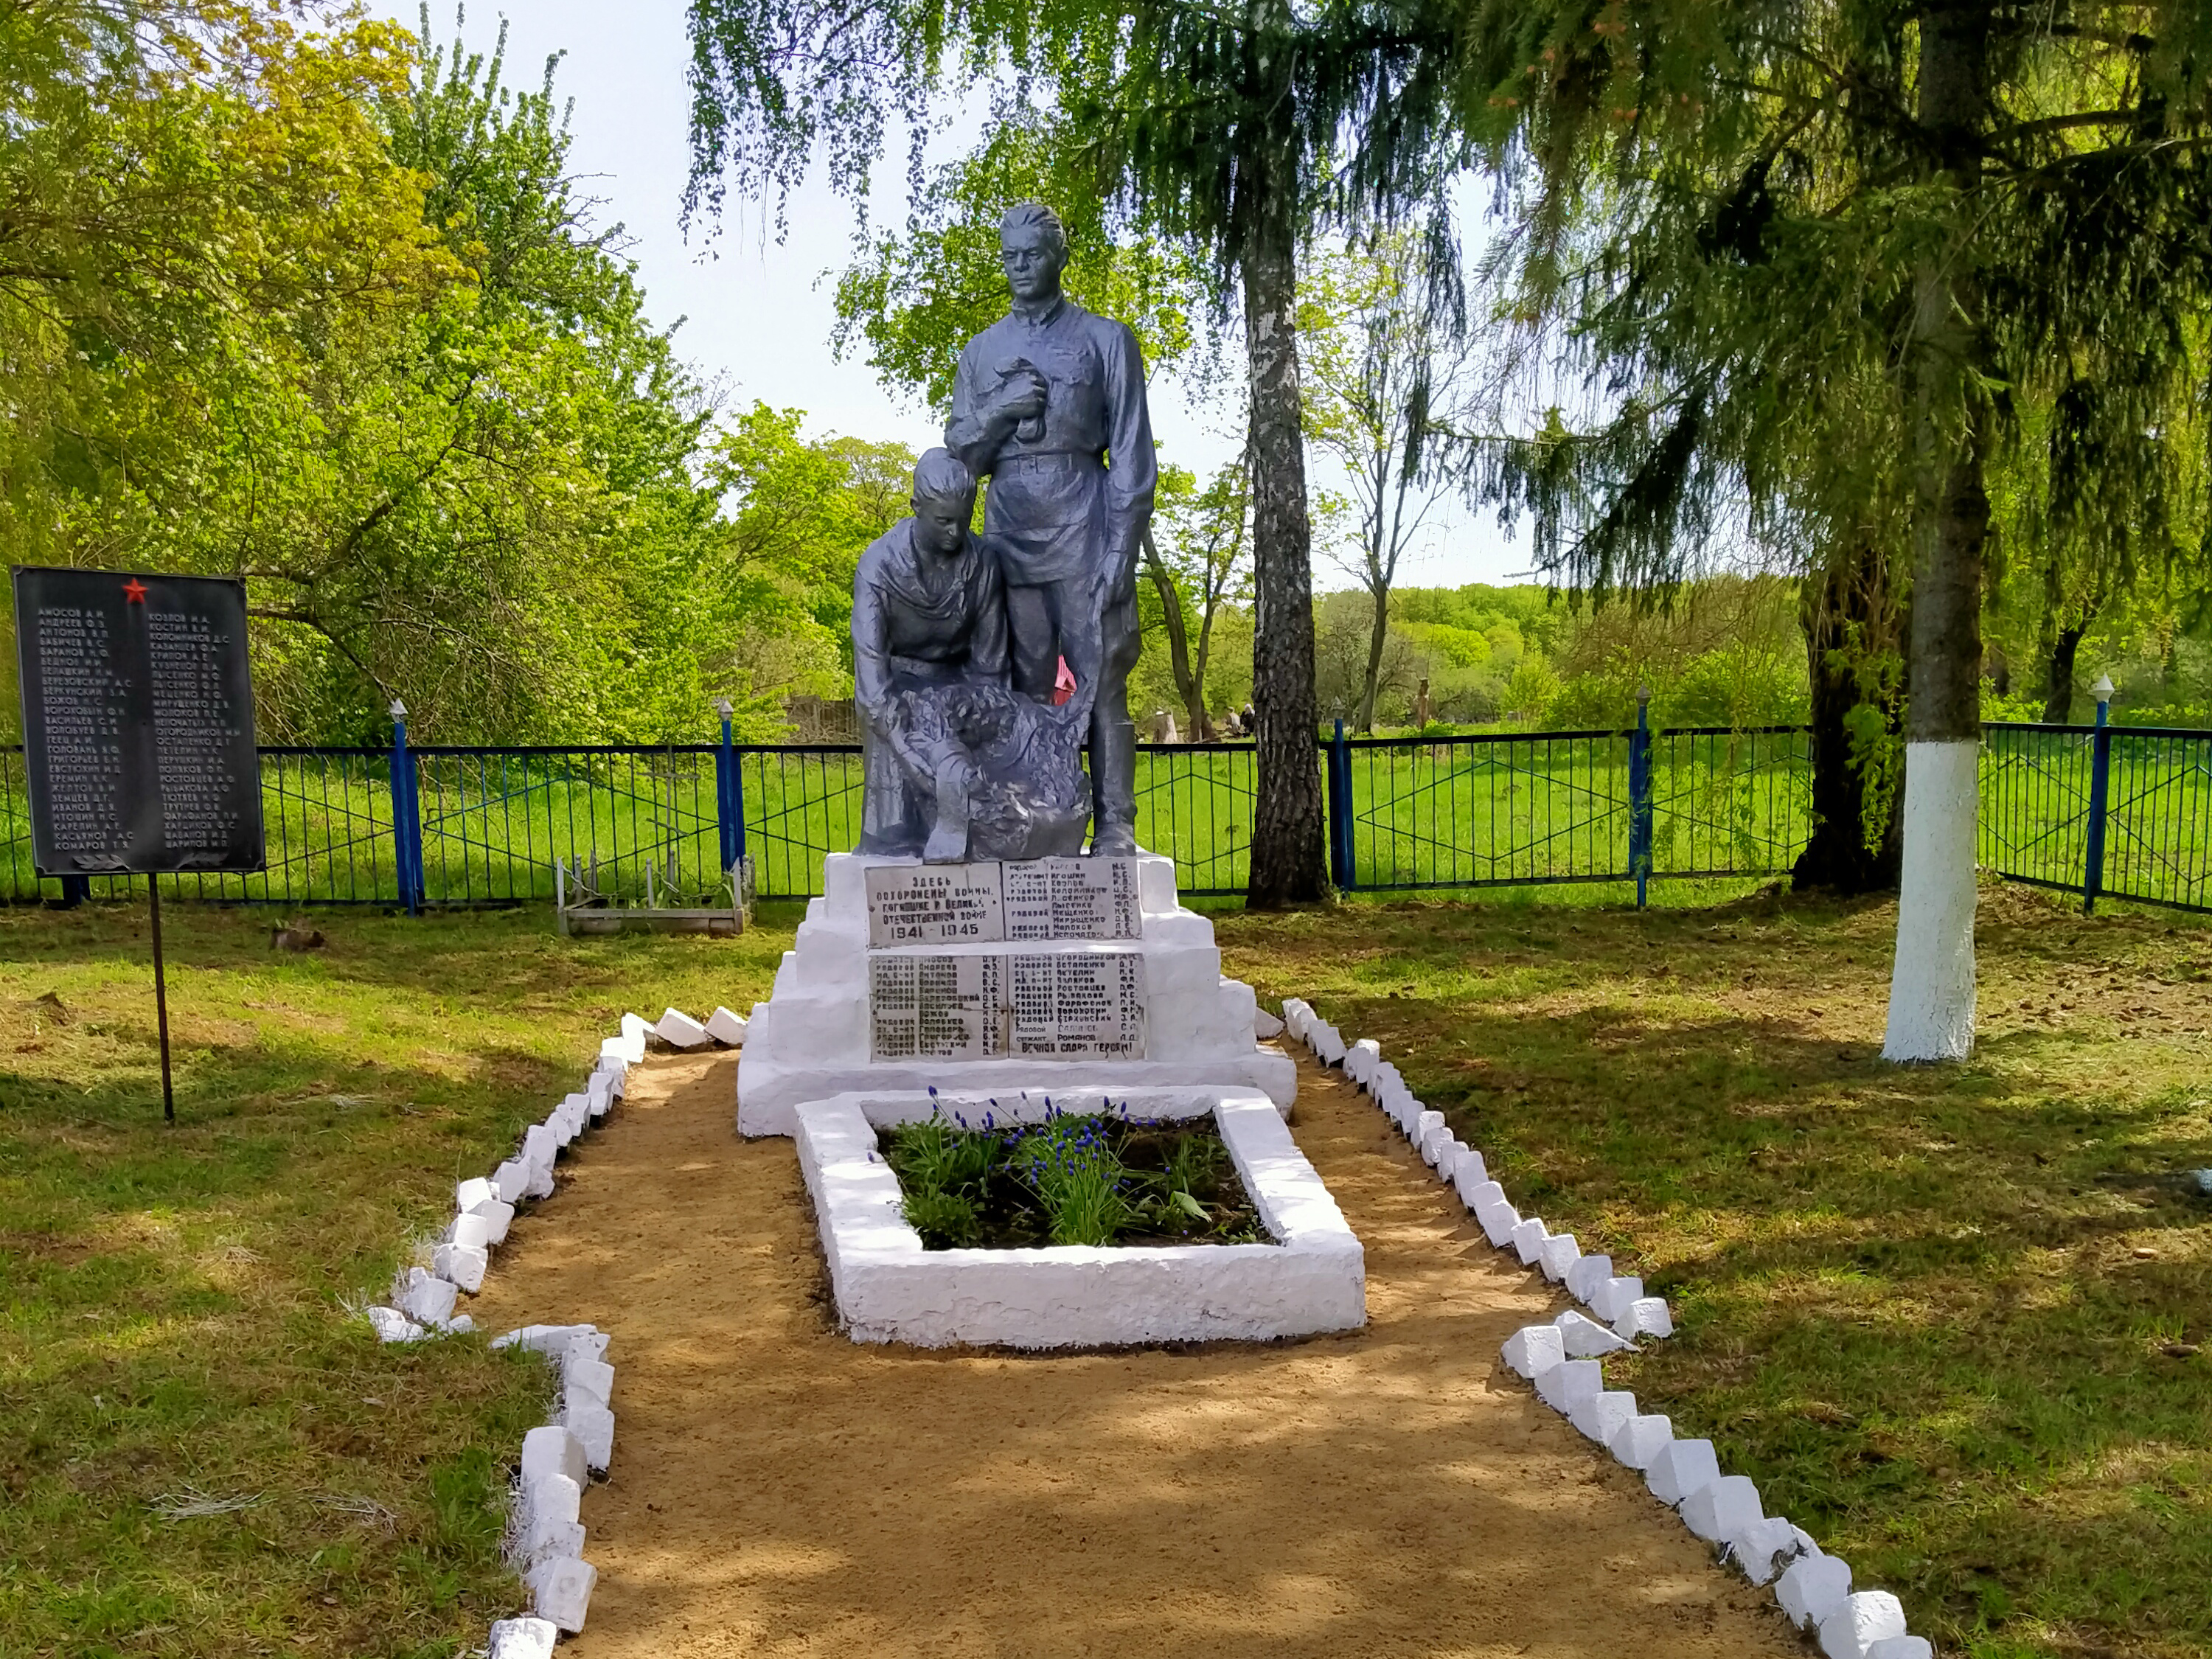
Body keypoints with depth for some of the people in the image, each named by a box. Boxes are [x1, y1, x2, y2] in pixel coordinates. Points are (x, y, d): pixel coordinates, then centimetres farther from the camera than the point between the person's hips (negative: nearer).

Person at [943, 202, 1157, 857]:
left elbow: (1132, 454, 1)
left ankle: (1114, 828, -6)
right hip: (1010, 532, 4)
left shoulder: (1105, 340, 7)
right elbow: (959, 452, 16)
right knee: (1025, 689, 4)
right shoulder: (982, 350, 18)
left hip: (1082, 531, -4)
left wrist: (1120, 550, -9)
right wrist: (999, 411, -5)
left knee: (1101, 684, -7)